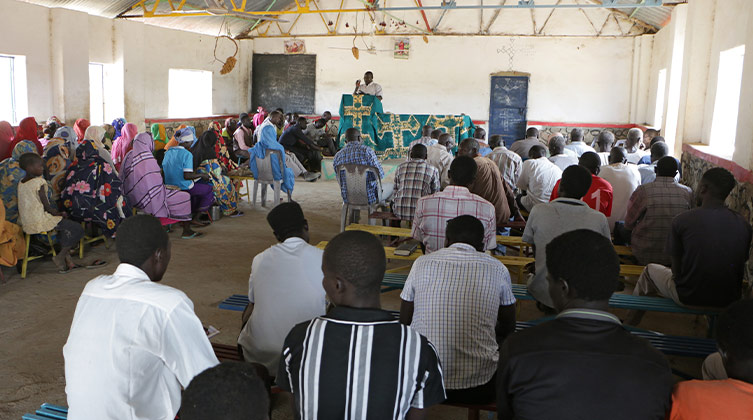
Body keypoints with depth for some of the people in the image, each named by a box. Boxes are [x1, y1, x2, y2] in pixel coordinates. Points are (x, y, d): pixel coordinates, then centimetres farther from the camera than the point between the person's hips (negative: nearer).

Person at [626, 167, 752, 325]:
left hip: (688, 297, -3)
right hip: (728, 300, 4)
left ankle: (631, 323, 37)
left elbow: (676, 269, -10)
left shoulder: (682, 220, -17)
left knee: (650, 269, 25)